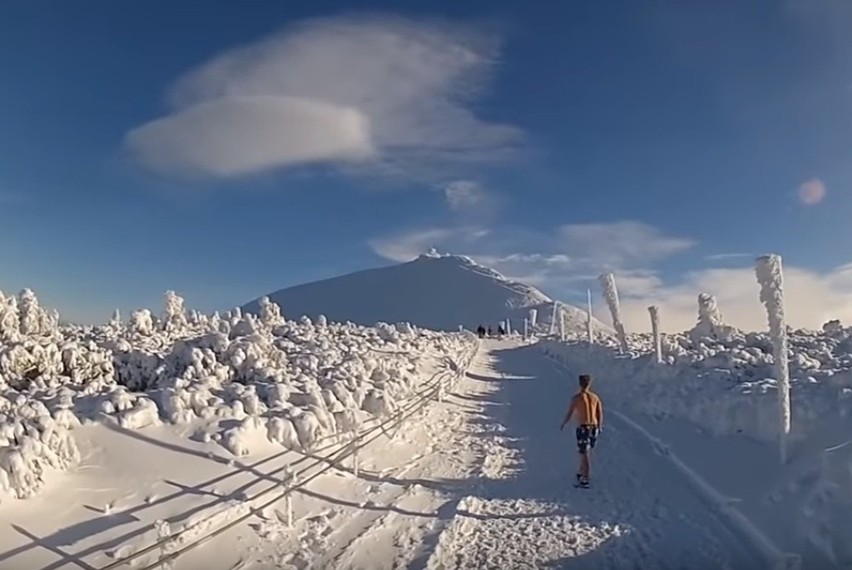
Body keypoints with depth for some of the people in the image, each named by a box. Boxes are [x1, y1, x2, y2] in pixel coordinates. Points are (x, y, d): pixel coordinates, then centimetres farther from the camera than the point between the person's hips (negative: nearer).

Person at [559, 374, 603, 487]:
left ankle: (585, 480, -1)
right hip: (594, 428, 5)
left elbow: (569, 414, -8)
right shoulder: (595, 397, 5)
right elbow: (600, 414, 8)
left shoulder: (576, 397, -9)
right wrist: (599, 427, 23)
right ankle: (580, 473, 34)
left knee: (584, 455, -1)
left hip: (583, 428, -5)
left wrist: (562, 424, 9)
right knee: (584, 452, 21)